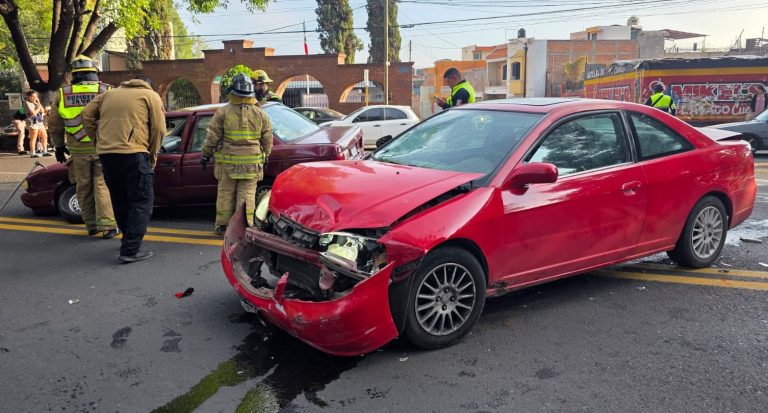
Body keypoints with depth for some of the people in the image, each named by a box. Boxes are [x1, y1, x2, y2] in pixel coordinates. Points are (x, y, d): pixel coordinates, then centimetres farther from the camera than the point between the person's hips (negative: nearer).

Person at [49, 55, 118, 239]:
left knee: (83, 188, 13)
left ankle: (91, 225, 20)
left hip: (79, 150, 2)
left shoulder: (62, 94, 2)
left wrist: (59, 146, 21)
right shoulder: (107, 92, -5)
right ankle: (107, 226, -4)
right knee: (102, 186, 1)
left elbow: (54, 125, 8)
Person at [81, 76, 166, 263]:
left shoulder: (109, 93, 23)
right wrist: (152, 156, 8)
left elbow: (86, 114, 15)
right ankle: (131, 250, -6)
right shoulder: (151, 95, 9)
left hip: (105, 153, 6)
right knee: (141, 202, 0)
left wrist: (97, 139, 19)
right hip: (133, 154, -5)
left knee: (120, 200, 19)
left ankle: (129, 239, 32)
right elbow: (158, 129, -1)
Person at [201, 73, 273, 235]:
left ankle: (222, 225, 16)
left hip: (228, 161, -1)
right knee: (247, 195, 5)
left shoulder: (223, 112, -5)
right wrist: (265, 156, 20)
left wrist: (205, 155, 8)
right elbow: (267, 139, 7)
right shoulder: (260, 114, 1)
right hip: (252, 162, 1)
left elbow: (212, 137, -2)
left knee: (225, 193, 9)